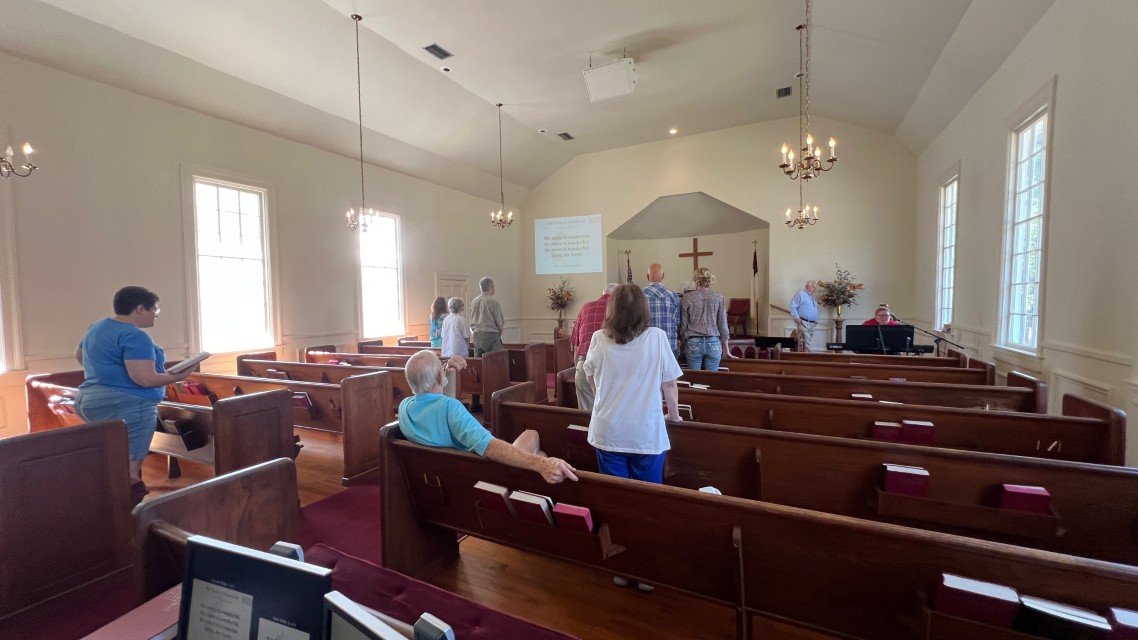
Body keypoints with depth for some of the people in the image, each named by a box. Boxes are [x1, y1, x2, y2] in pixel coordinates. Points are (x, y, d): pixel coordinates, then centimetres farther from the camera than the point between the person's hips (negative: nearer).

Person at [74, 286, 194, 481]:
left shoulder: (97, 327, 15)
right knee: (129, 467, -8)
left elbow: (79, 355, 34)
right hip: (125, 405, -11)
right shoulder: (135, 336, -18)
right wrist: (179, 376, -11)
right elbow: (145, 379, -25)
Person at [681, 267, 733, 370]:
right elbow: (723, 326, 3)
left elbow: (684, 325, 0)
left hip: (693, 343, -1)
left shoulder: (686, 298, -2)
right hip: (713, 343, 1)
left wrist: (683, 346, 12)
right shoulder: (719, 298, 0)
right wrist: (726, 350, 12)